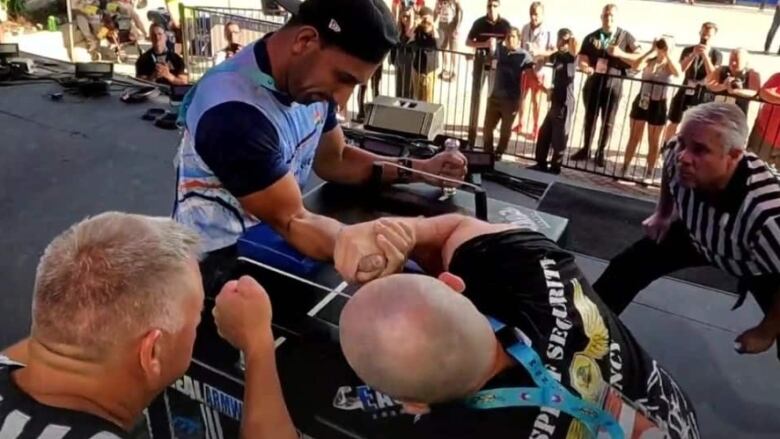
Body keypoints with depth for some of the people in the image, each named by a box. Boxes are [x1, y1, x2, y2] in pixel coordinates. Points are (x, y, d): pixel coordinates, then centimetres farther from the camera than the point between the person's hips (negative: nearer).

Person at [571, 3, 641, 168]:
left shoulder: (626, 37, 0)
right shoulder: (591, 37, 5)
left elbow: (639, 59, -3)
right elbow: (582, 59, 0)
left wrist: (620, 54, -17)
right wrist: (586, 67, -23)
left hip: (613, 84, -1)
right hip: (593, 82, 2)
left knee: (608, 120, 6)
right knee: (590, 117, 11)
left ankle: (601, 152, 18)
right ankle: (586, 149, 22)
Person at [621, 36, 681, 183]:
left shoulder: (670, 65, -3)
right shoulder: (649, 60, 2)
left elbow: (677, 73, -25)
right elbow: (636, 66, -19)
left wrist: (667, 54, -21)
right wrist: (651, 50, -16)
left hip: (658, 105, -1)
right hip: (641, 102, 2)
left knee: (653, 142, 7)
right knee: (634, 138, 8)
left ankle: (649, 174, 15)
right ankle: (624, 169, 16)